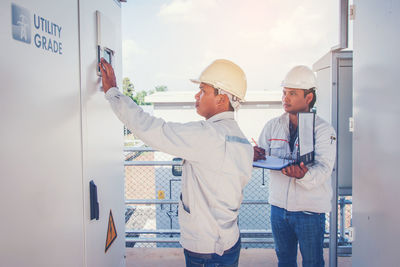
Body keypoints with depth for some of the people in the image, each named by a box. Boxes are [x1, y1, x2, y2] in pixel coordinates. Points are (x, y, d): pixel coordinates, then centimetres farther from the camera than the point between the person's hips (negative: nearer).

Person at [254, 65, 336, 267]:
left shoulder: (323, 130, -10)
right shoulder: (273, 126, 1)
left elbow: (323, 169, -20)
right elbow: (261, 157, 2)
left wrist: (304, 175, -43)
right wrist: (254, 156, -23)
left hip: (310, 211, -3)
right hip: (278, 206, 3)